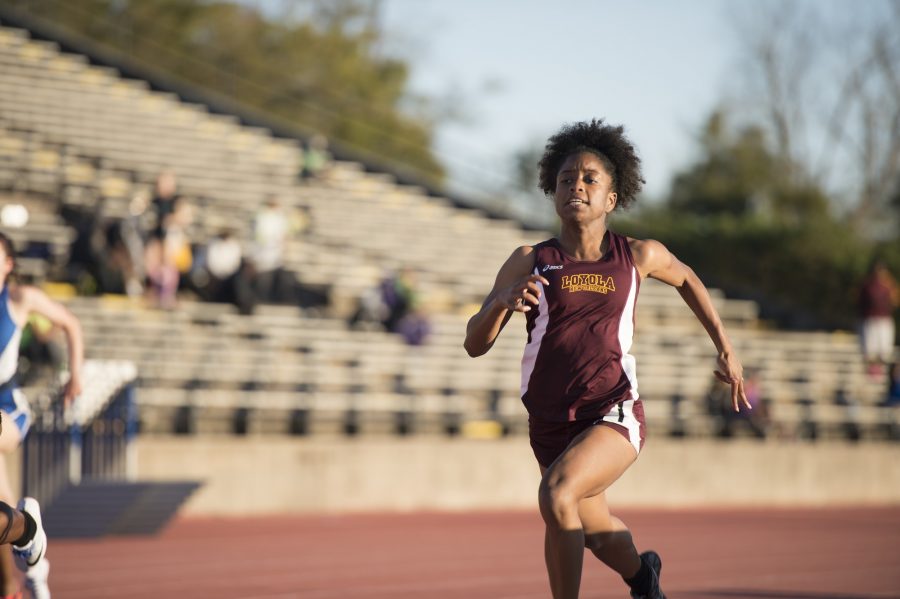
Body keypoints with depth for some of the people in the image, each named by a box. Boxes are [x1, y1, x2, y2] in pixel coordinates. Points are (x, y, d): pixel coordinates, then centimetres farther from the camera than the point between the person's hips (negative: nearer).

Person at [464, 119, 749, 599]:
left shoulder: (639, 257, -3)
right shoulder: (529, 262, -4)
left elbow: (685, 278, 21)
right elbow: (475, 344, -6)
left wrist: (725, 349, 18)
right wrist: (502, 301, -26)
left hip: (615, 417, -3)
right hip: (550, 427, 3)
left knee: (556, 495, -31)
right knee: (596, 530, 24)